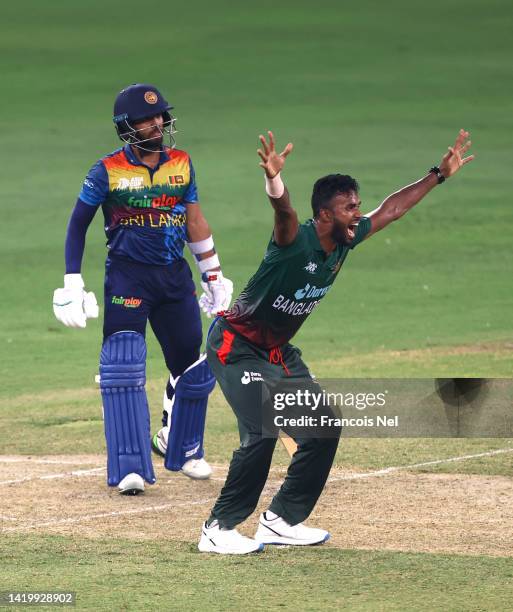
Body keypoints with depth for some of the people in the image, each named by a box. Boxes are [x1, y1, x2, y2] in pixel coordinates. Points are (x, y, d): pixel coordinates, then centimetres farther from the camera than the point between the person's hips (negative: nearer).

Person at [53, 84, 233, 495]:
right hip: (127, 276, -4)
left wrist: (213, 275, 15)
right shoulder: (108, 171, -6)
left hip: (175, 275, 4)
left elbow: (194, 221, 14)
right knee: (123, 365, -15)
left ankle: (178, 446, 32)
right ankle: (130, 467, -12)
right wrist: (73, 285, -5)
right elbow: (78, 224, 1)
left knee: (193, 364, 8)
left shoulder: (181, 164, 6)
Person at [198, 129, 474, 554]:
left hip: (279, 351, 9)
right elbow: (284, 211, -49)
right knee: (263, 431, -23)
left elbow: (390, 210, 12)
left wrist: (440, 175, 14)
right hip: (238, 345, -9)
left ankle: (282, 520, 17)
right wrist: (273, 180, -71)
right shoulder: (297, 240, -26)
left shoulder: (346, 240, -2)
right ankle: (219, 530, -13)